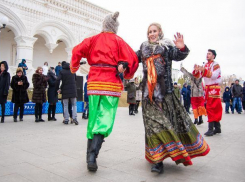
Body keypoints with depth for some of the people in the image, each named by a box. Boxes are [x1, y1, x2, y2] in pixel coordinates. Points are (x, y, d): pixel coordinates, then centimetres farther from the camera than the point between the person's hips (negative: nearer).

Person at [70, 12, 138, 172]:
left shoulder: (93, 39, 10)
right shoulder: (119, 41, 4)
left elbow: (77, 50, -1)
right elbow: (132, 59, -4)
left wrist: (74, 67, 15)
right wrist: (127, 75, 12)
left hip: (94, 82, 3)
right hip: (112, 83, -3)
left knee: (94, 117, 14)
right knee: (105, 119, -4)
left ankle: (90, 151, 23)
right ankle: (93, 154, -19)